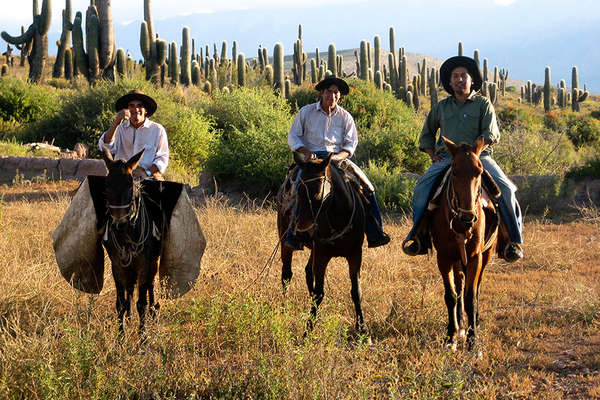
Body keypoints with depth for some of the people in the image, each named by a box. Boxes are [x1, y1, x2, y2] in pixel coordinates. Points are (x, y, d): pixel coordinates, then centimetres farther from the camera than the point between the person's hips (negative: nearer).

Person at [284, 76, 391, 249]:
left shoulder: (345, 117, 11)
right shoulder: (306, 112, 6)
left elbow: (351, 144, 8)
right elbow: (293, 136, 7)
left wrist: (338, 156, -14)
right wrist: (305, 151, -13)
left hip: (338, 157, 3)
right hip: (312, 157, -3)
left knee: (366, 187, -11)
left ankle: (375, 234, -7)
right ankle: (293, 232, -32)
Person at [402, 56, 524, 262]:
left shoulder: (483, 104, 9)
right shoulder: (441, 107, 18)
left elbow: (490, 135, -2)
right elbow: (426, 134, 28)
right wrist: (433, 155, 10)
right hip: (446, 158, 2)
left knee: (504, 188, -25)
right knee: (423, 187, -23)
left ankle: (512, 239, -16)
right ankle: (418, 235, -13)